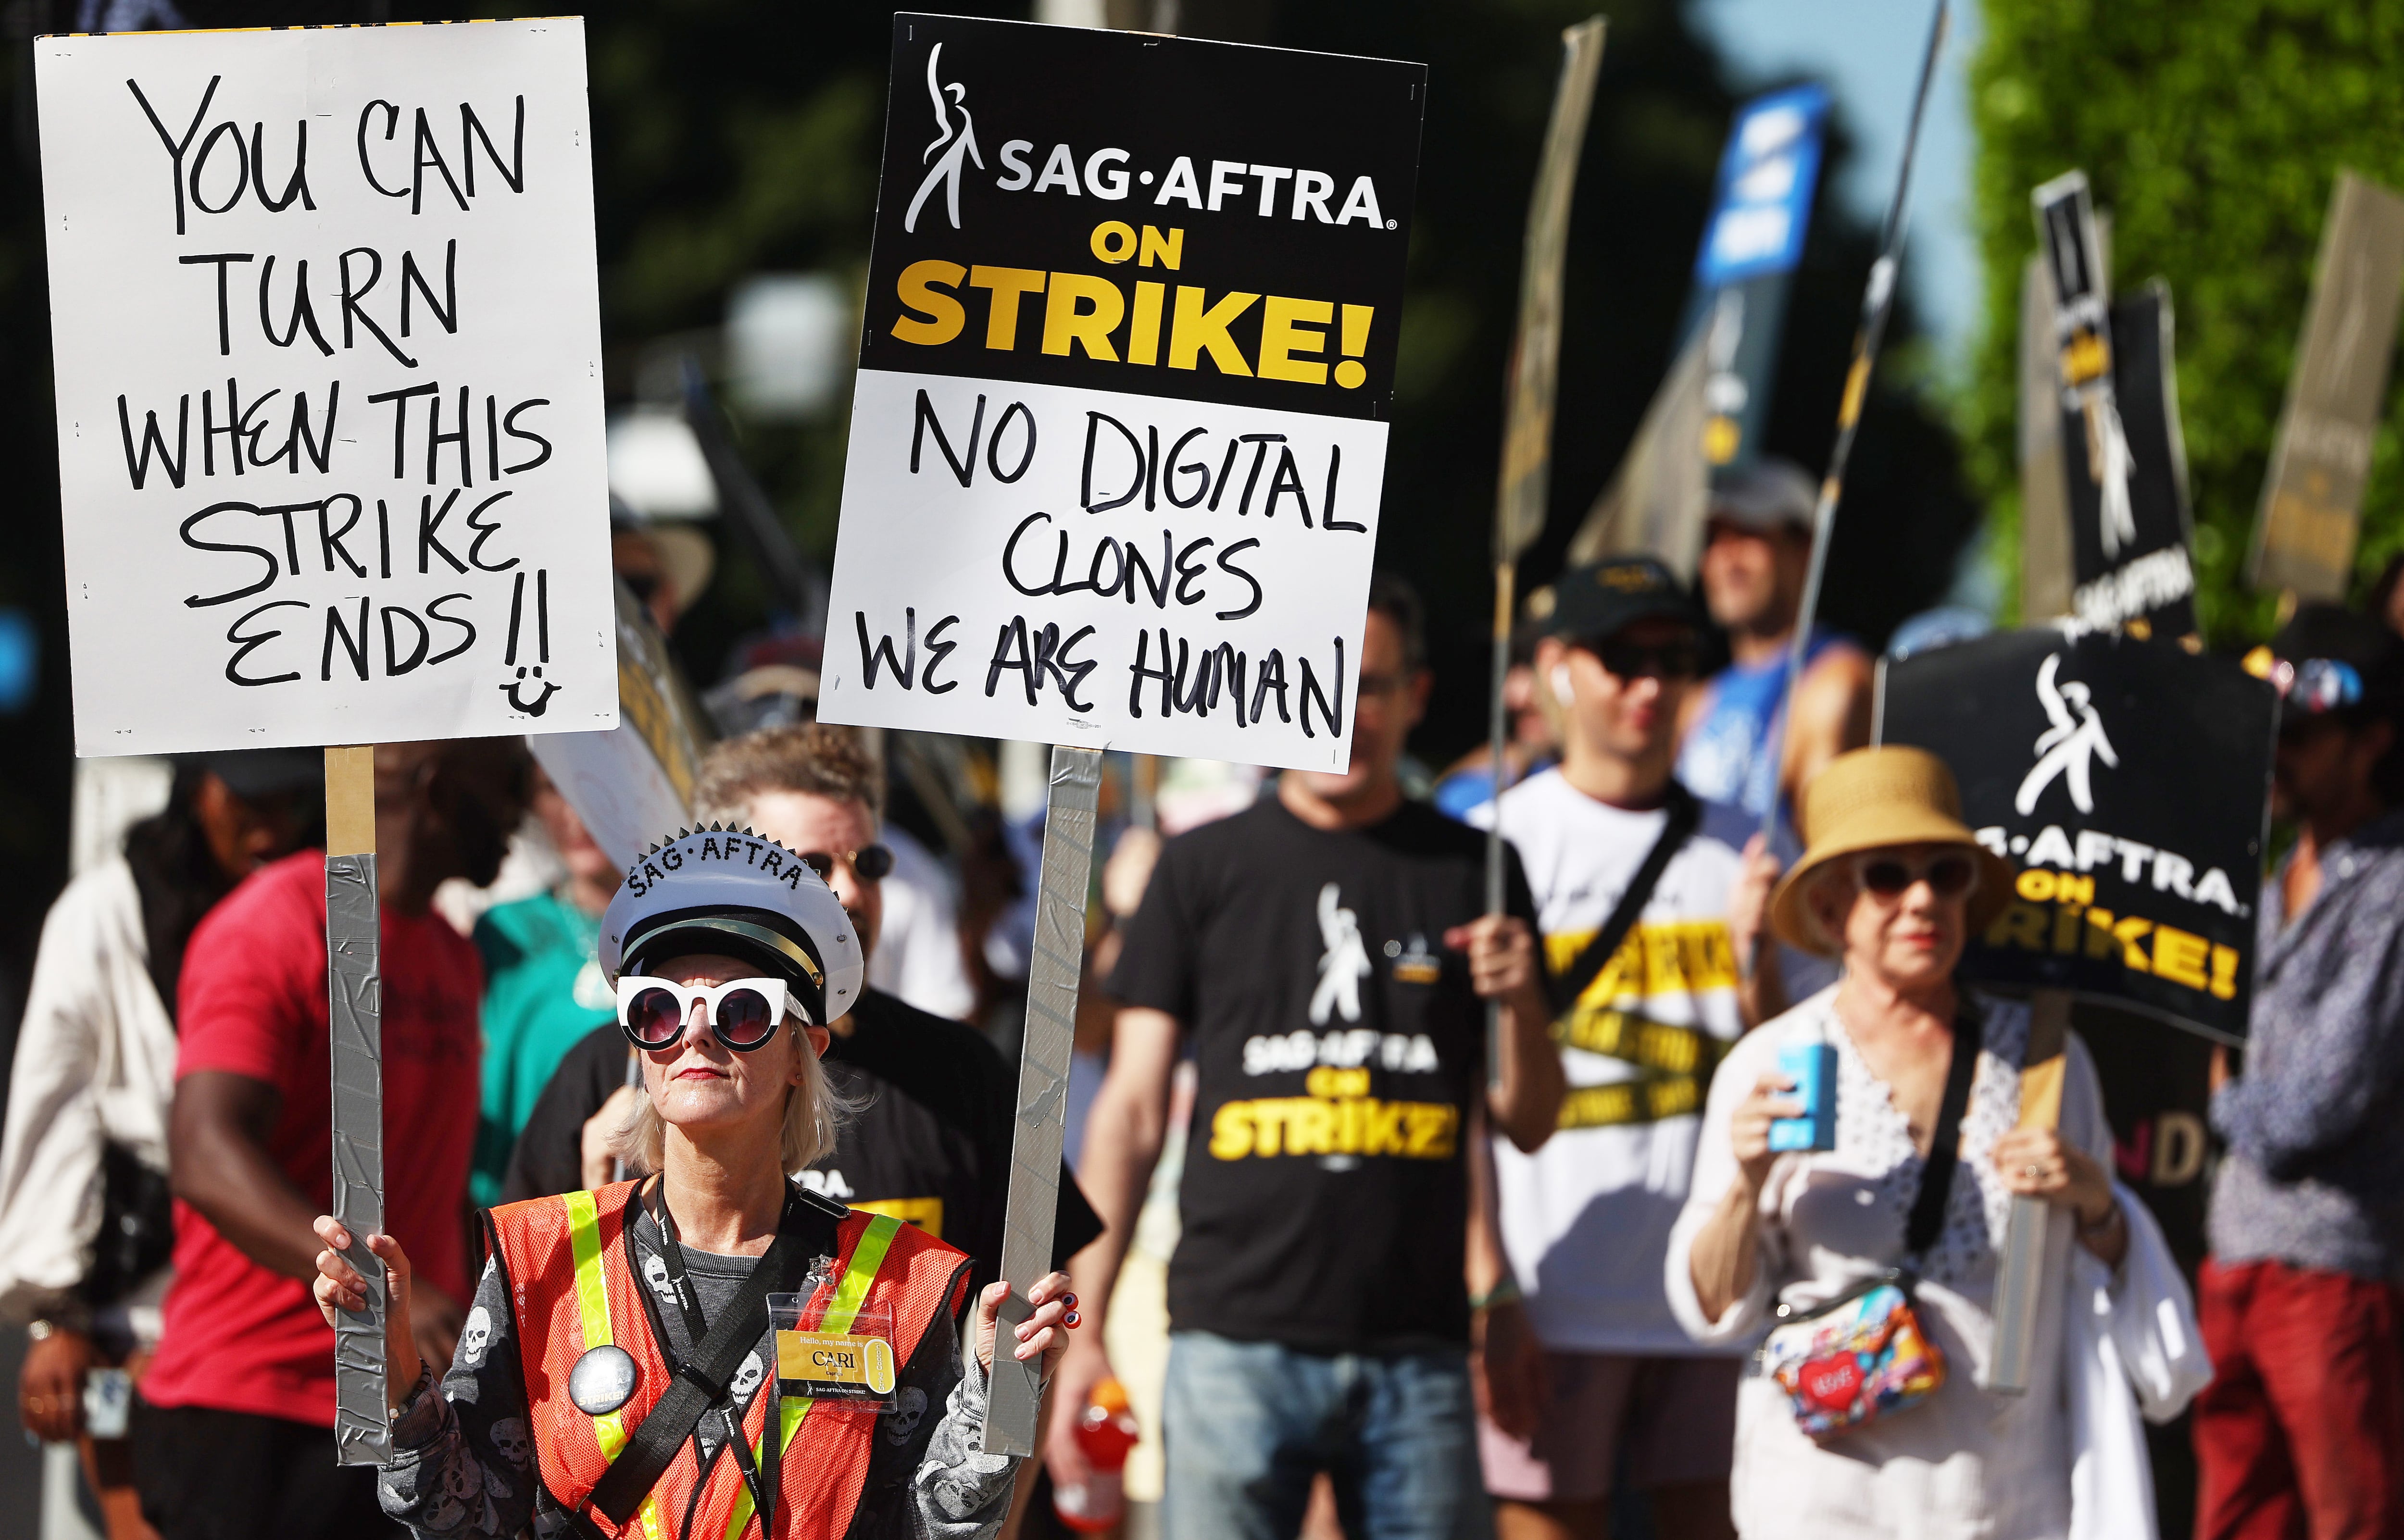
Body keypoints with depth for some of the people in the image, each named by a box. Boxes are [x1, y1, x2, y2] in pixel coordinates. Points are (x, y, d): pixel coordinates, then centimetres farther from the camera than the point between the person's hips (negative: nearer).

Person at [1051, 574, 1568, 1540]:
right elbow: (1132, 1111, 7)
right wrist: (1084, 1328, 1)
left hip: (1417, 1347, 1)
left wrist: (1520, 1001, -8)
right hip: (1236, 1341, -1)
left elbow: (1528, 1125, 13)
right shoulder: (1206, 869, 7)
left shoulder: (1469, 872, 11)